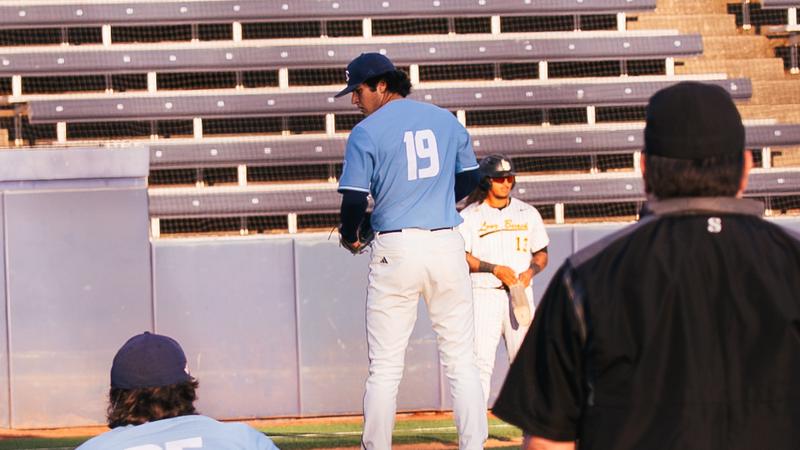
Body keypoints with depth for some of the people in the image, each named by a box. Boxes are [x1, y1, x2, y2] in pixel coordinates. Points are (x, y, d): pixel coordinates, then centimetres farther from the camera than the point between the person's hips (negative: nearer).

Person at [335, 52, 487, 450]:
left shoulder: (366, 132, -4)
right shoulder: (446, 120, 10)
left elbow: (355, 199, -8)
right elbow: (469, 178, 18)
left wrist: (350, 236, 11)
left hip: (396, 250, -3)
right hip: (447, 245, 4)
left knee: (385, 367, 3)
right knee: (461, 361, 7)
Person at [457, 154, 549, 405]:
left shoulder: (528, 213, 14)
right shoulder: (469, 216, 3)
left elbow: (542, 253, 17)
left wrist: (530, 272, -4)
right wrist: (495, 269, -16)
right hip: (483, 293, -3)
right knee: (481, 360, -10)